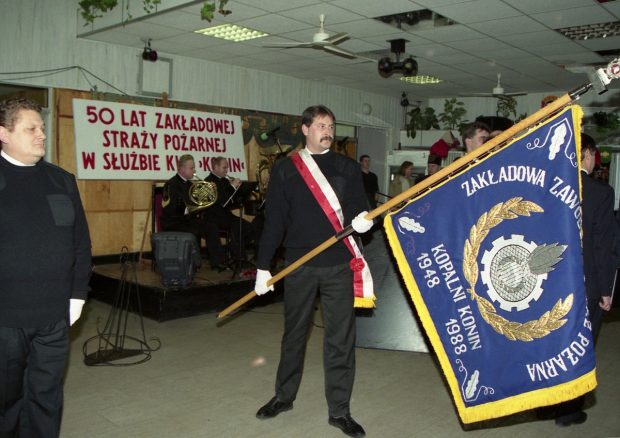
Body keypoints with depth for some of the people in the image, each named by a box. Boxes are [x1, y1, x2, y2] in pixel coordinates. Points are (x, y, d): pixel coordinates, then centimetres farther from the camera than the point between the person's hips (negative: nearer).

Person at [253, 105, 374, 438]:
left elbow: (358, 208, 5)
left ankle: (339, 410, 17)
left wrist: (362, 219, -20)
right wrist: (263, 266, 2)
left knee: (341, 338, 3)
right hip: (299, 265, 0)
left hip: (339, 265, 0)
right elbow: (274, 220, 3)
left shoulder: (347, 167, 7)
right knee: (294, 333, 14)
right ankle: (284, 395, 33)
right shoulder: (284, 169, 4)